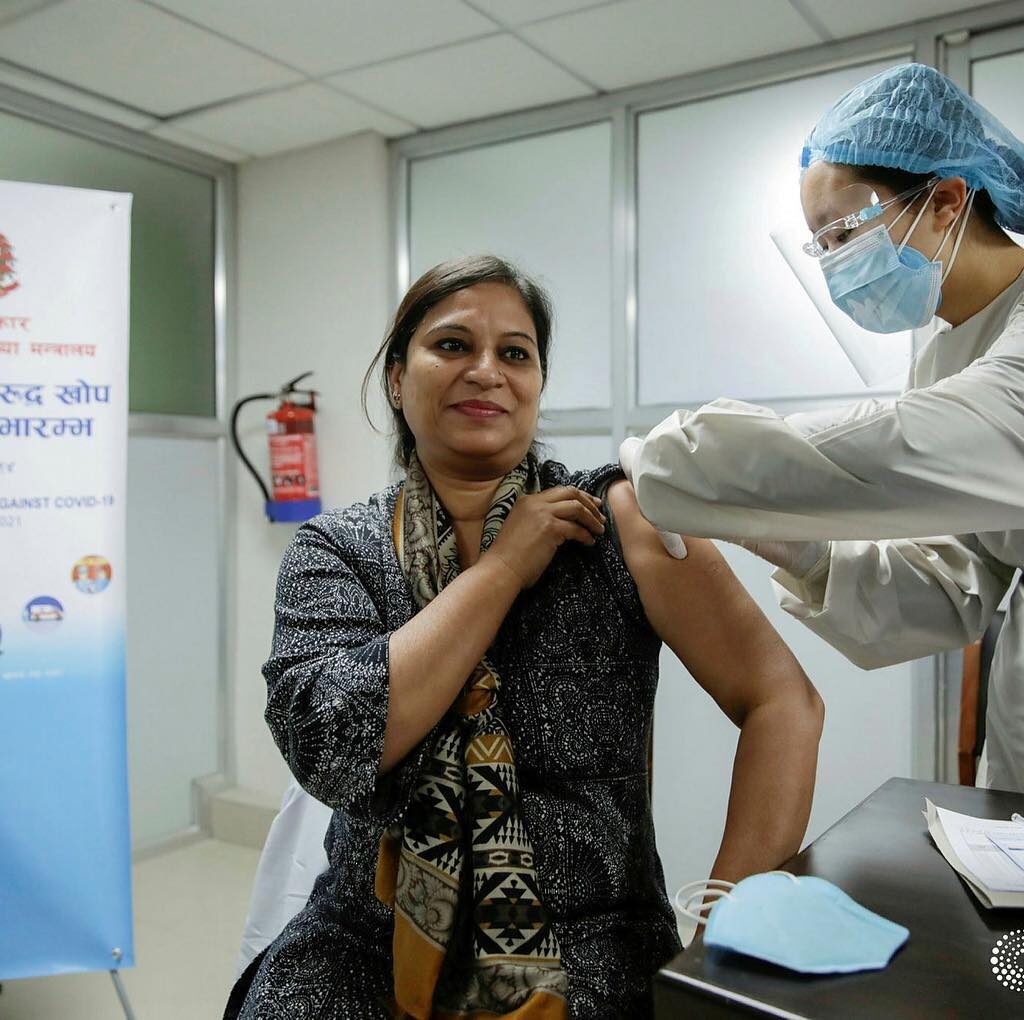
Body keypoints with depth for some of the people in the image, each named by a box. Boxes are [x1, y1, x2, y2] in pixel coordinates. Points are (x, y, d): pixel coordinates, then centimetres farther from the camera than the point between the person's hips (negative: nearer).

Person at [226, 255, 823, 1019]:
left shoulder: (618, 517, -7)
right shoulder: (334, 550, -2)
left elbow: (784, 703, -10)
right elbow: (328, 749, -18)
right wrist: (504, 565, -17)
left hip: (588, 954, -1)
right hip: (368, 954, 2)